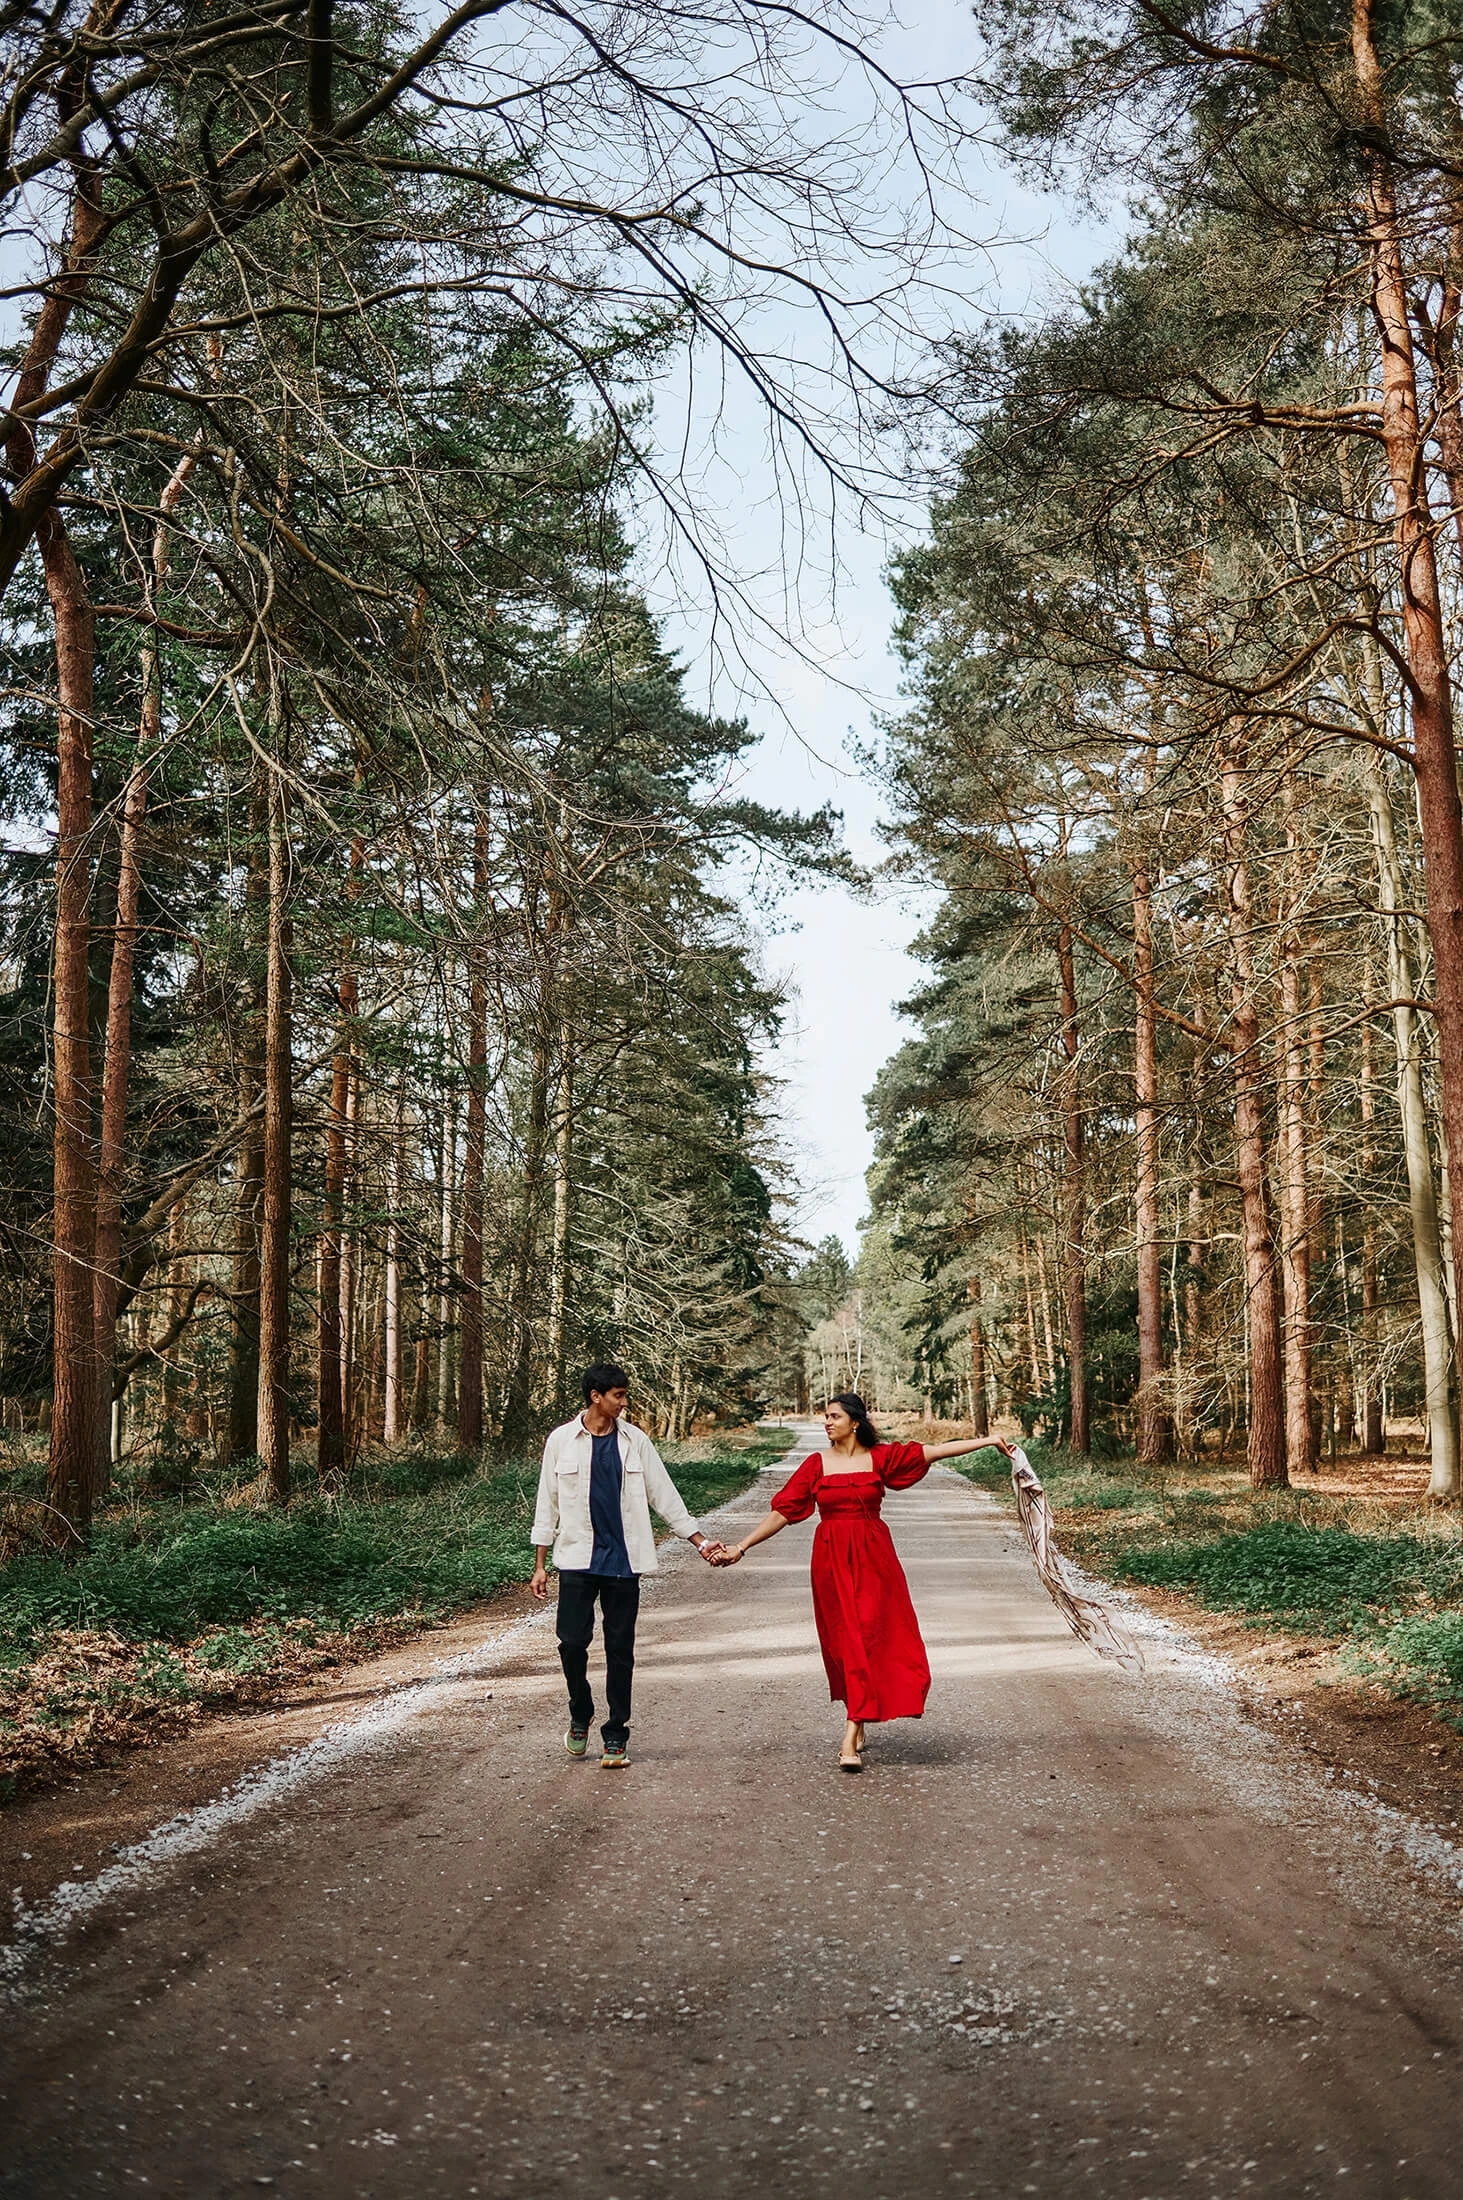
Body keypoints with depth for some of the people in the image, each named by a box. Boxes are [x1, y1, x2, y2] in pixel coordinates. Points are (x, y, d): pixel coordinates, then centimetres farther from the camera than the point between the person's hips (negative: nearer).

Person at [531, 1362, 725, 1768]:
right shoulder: (562, 1441, 1)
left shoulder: (635, 1441, 5)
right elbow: (548, 1504, 6)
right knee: (572, 1642, -6)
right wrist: (539, 1565, 4)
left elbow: (664, 1495, 10)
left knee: (620, 1650, 3)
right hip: (577, 1559, -1)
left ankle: (615, 1738, 14)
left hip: (623, 1561, 1)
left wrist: (701, 1541, 6)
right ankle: (580, 1716, 21)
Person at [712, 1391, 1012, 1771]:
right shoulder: (817, 1464, 4)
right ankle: (859, 1725, 22)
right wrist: (741, 1547, 1)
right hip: (831, 1559, 1)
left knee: (868, 1636, -8)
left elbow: (935, 1451, 3)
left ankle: (850, 1740, -10)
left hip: (872, 1557, -1)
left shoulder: (880, 1457, 3)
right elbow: (782, 1512, 5)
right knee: (843, 1639, 3)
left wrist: (988, 1440, 1)